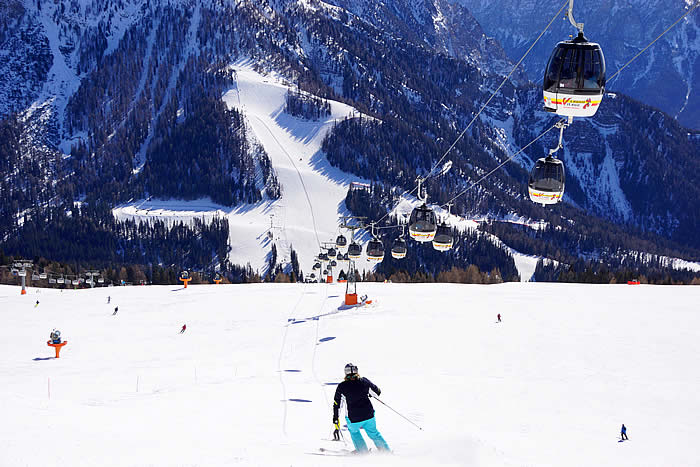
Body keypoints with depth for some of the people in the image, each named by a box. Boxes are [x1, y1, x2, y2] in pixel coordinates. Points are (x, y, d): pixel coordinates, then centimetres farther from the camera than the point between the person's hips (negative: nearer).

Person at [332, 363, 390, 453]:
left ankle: (362, 451, 31)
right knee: (374, 433, 25)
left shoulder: (341, 387, -6)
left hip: (354, 420, -1)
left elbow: (336, 404, 0)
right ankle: (385, 451, 28)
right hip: (369, 416, 1)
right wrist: (369, 394, 34)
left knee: (353, 431, 31)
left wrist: (335, 419, 10)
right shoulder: (364, 381, -2)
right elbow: (378, 391, 12)